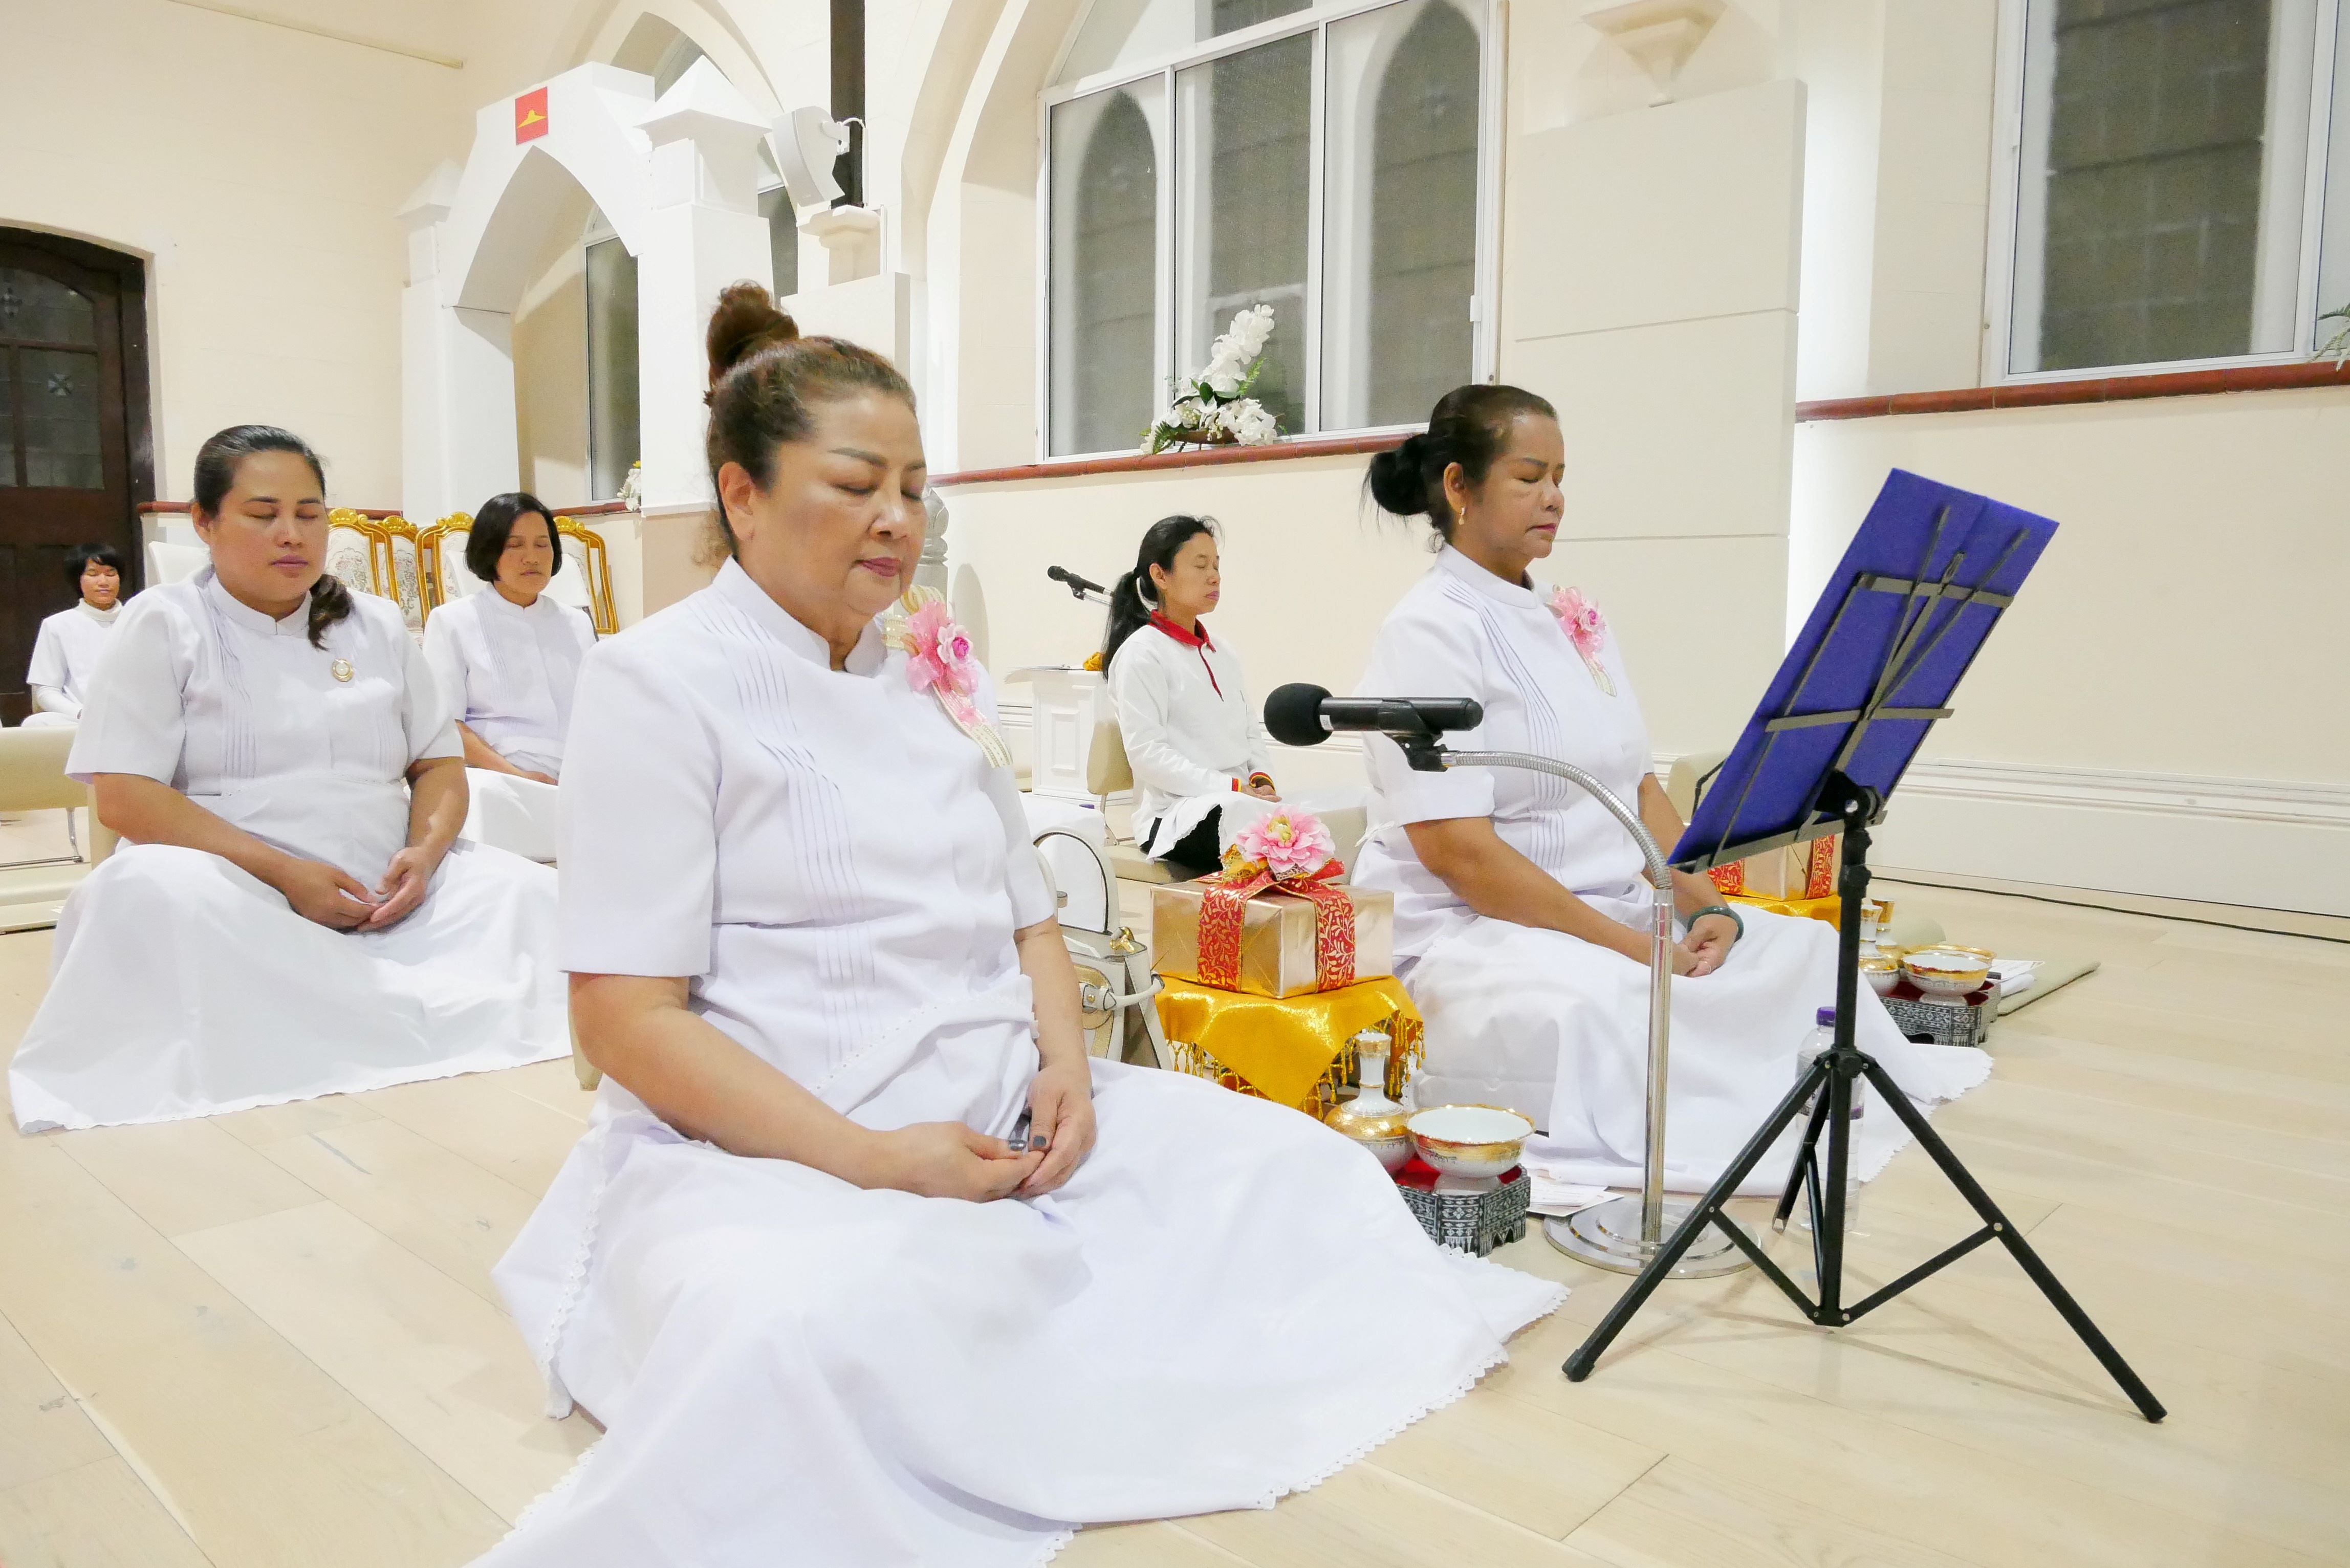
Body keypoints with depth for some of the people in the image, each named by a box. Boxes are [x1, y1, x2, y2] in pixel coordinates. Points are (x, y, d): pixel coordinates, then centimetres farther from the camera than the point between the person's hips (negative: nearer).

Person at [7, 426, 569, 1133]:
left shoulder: (376, 625, 16)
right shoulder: (163, 624, 5)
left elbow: (439, 765, 13)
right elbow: (124, 796, -6)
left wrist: (425, 852, -10)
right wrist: (281, 871, -18)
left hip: (383, 893, 3)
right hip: (231, 893, -3)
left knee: (525, 892, -23)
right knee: (157, 893, -37)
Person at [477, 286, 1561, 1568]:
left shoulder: (931, 670, 15)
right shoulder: (656, 683, -5)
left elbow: (1027, 918, 18)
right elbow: (628, 1017, -12)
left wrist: (1064, 1060, -4)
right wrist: (872, 1159, -19)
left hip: (1003, 1125, 7)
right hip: (767, 1156, -7)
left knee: (1306, 1174, -6)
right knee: (798, 1333, -40)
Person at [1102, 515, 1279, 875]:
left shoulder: (1223, 656, 22)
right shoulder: (1141, 653, -2)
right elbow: (1147, 753, -11)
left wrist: (1261, 781, -1)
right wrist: (1233, 788, -17)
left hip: (1242, 803, 7)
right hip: (1174, 814, -7)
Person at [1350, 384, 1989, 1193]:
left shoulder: (1575, 621, 14)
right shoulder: (1430, 633, -11)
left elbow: (1639, 789, 14)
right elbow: (1457, 851, -19)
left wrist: (1704, 908, -4)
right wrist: (1636, 949, -19)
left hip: (1613, 914, 8)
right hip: (1469, 933, -8)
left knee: (1807, 952, -4)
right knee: (1598, 1006, -35)